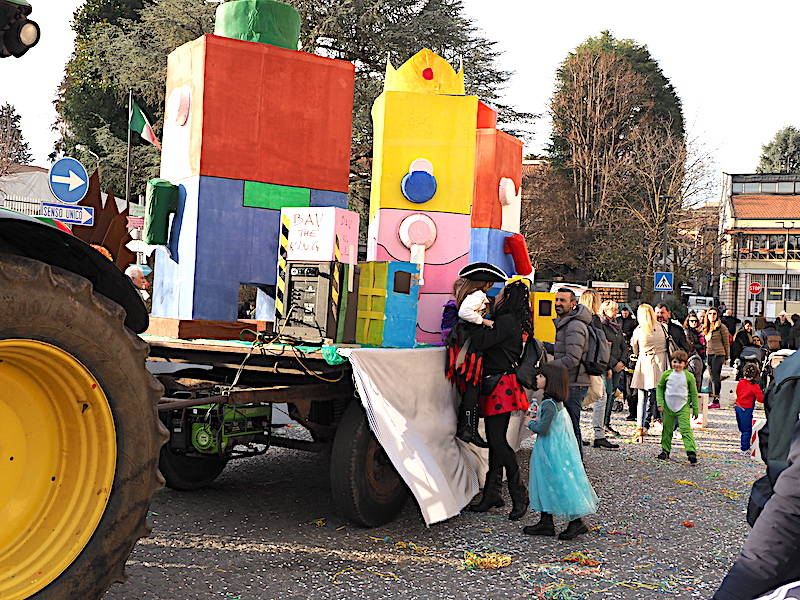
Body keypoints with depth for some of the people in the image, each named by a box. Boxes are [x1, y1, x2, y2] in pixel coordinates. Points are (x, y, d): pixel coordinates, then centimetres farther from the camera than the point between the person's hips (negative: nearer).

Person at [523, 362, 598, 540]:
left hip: (554, 452, -10)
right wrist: (536, 421, 8)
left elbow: (542, 428, -23)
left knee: (561, 483, -2)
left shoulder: (549, 404, -22)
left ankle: (577, 522, 6)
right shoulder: (556, 402, 8)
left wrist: (531, 423, -7)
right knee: (545, 483, 14)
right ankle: (546, 522, 20)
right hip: (551, 450, 10)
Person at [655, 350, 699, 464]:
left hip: (683, 407, -2)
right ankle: (665, 450, 23)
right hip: (668, 407, 2)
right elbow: (659, 388, 10)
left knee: (686, 429, -14)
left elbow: (694, 393, 4)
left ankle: (691, 451, -19)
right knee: (667, 430, 10)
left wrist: (695, 410, 5)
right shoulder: (666, 374, 0)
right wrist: (660, 403, 1)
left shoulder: (689, 376, -4)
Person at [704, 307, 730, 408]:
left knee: (715, 377, -9)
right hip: (709, 355, 7)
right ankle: (712, 399, 10)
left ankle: (716, 400, -7)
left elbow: (726, 343, -4)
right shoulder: (706, 328, 14)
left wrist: (727, 357, -3)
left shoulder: (721, 327, -6)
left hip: (718, 354, -7)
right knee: (712, 377, 7)